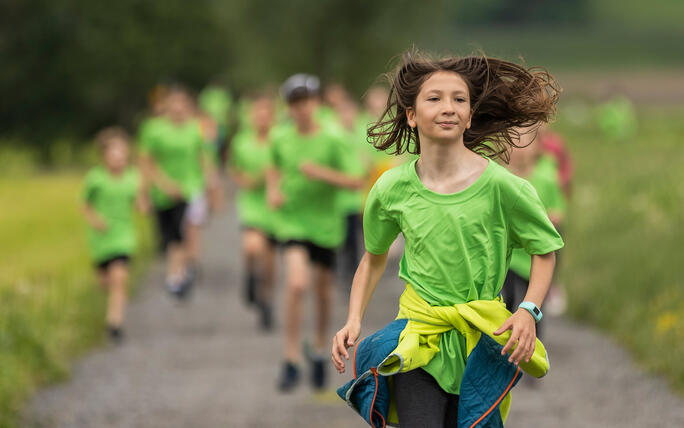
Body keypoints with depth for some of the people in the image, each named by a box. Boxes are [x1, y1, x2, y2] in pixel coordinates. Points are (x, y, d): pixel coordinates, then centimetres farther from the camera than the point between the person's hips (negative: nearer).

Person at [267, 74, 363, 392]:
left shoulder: (331, 141, -7)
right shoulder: (281, 140, 1)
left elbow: (355, 182, -9)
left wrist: (322, 173, -22)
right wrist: (273, 190, 2)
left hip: (325, 223, 0)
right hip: (292, 220, 0)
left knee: (323, 291, 13)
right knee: (296, 284, -21)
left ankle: (320, 350, 39)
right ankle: (291, 362, -15)